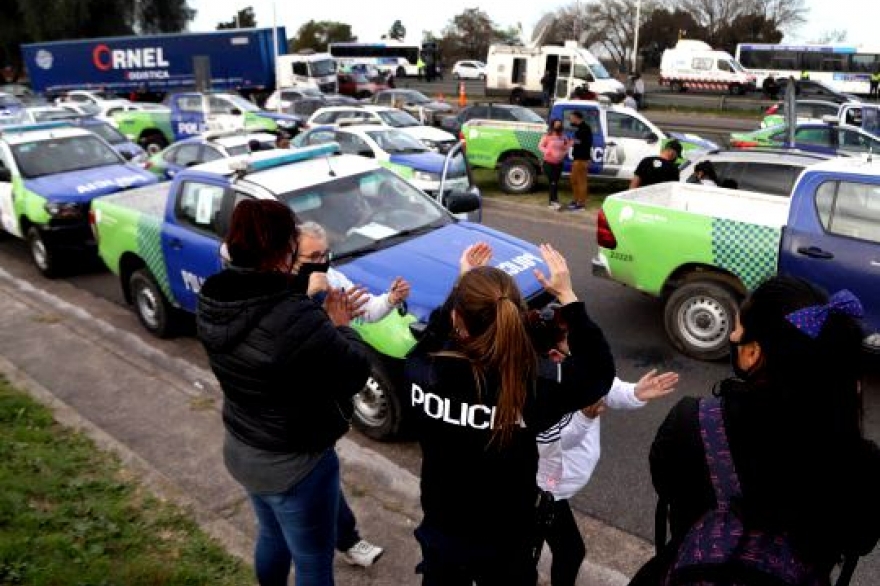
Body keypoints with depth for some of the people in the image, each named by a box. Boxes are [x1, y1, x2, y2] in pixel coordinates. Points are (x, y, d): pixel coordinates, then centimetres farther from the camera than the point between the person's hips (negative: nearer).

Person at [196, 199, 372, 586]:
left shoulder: (212, 299, -11)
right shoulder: (297, 319, -36)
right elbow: (355, 373, -22)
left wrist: (321, 317, 0)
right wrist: (339, 326, -7)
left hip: (240, 451, 7)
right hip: (295, 465, -7)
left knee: (272, 536, 33)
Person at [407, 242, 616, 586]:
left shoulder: (421, 373, -24)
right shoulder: (533, 387, -30)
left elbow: (430, 341, 2)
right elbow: (599, 371, -10)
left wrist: (463, 288, 3)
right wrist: (567, 295, -11)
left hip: (439, 534, 2)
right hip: (504, 545, -2)